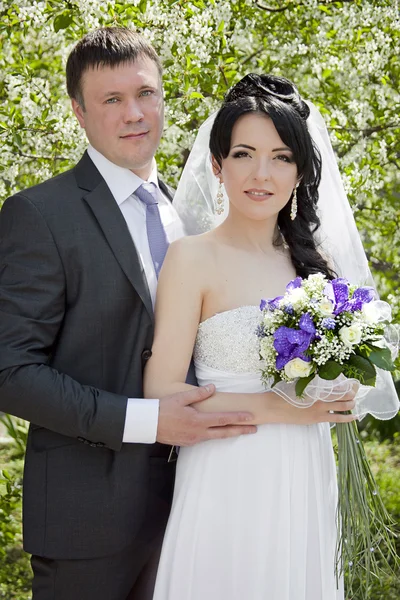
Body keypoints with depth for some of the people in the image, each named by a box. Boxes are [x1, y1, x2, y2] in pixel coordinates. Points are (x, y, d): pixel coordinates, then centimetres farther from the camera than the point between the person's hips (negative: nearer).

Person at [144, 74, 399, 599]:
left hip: (308, 485, 6)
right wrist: (276, 408, -19)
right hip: (229, 489, -6)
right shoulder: (192, 258, -10)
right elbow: (161, 393, -15)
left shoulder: (309, 259, 8)